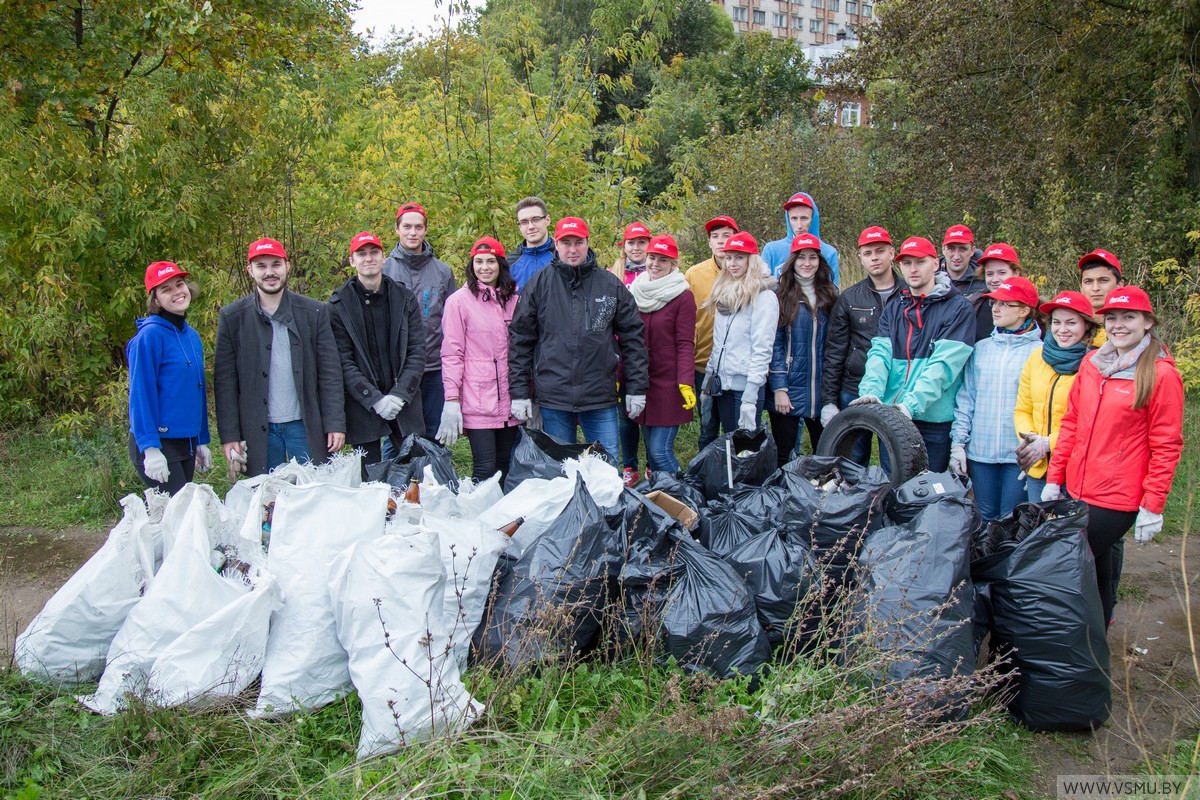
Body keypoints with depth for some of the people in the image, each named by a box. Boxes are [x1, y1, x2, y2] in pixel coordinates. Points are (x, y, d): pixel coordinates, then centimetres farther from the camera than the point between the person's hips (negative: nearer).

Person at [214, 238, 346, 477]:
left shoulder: (314, 312, 2)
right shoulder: (232, 317, 2)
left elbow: (330, 373, 1)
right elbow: (225, 381, 1)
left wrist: (335, 424, -6)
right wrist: (229, 435, -4)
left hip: (305, 425, 0)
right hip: (257, 430, 0)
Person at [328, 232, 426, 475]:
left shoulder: (405, 298, 6)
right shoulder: (339, 304, 0)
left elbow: (417, 352, 1)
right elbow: (343, 361, -6)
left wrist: (399, 395, -11)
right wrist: (375, 399, -14)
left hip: (403, 403, 2)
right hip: (361, 407, -1)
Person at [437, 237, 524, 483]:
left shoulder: (512, 299, 11)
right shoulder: (459, 300, -3)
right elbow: (451, 354, -5)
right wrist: (451, 400, -10)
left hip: (509, 401, 5)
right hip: (477, 401, -4)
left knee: (506, 467, 9)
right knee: (485, 468, -6)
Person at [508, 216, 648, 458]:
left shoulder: (611, 285, 4)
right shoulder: (538, 285, 2)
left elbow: (633, 337, 6)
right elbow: (520, 341, 4)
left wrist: (636, 388, 3)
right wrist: (519, 392, -1)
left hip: (600, 398, 0)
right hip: (553, 398, 0)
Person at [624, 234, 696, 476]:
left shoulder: (683, 297, -6)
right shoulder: (635, 293, 10)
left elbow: (686, 344, -10)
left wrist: (686, 383, -19)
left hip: (668, 384, -5)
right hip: (640, 383, 5)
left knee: (660, 451, -9)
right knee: (650, 450, 10)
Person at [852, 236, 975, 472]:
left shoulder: (958, 308, -2)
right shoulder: (893, 310, 14)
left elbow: (944, 363, -14)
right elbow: (880, 353, -2)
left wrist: (912, 404, -26)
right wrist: (871, 391, -21)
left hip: (935, 420, -4)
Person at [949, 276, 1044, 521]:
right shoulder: (981, 349, 9)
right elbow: (966, 398, 9)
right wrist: (958, 442, 3)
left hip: (1019, 455, -4)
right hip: (980, 452, 4)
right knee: (985, 519, 14)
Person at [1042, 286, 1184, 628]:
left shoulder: (1162, 374, -9)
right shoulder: (1091, 363, 8)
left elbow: (1166, 445, -9)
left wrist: (1153, 506, -10)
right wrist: (1054, 478, 9)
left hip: (1119, 499, -5)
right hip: (1077, 490, 5)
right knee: (1093, 570, 16)